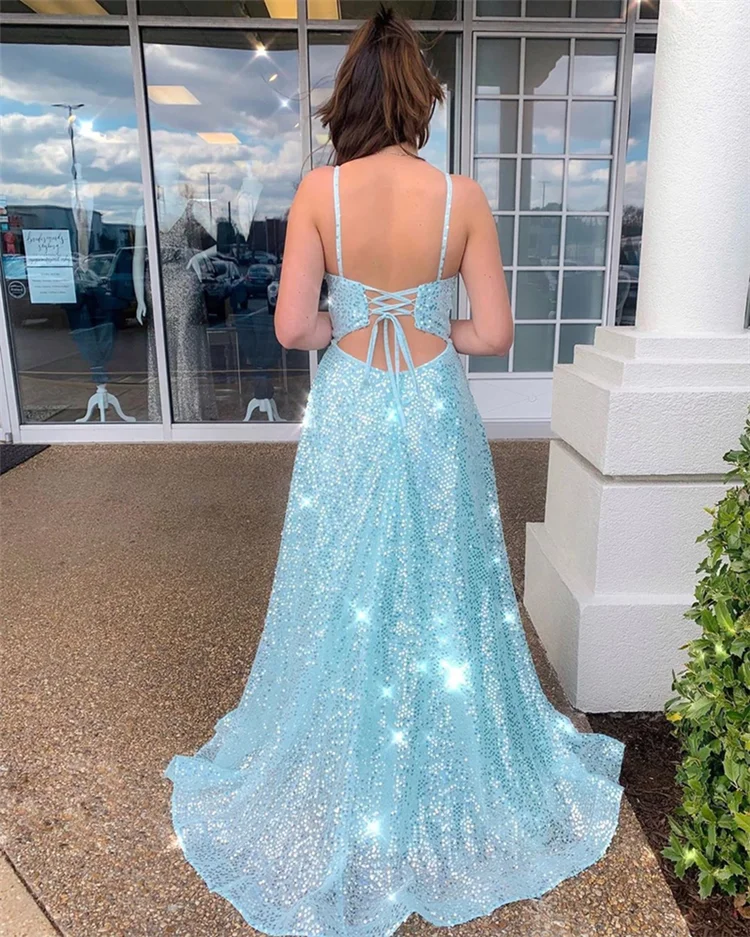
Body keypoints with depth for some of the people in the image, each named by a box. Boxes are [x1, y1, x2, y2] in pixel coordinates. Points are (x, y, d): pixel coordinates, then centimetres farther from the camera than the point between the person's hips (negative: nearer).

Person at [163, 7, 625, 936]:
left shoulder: (319, 191, -8)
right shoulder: (463, 197, -7)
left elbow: (292, 325, -11)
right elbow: (494, 332, -8)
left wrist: (347, 327, 9)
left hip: (348, 413, 0)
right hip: (435, 414, 0)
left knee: (343, 593, 15)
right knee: (440, 593, 17)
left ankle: (338, 789, 36)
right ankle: (451, 776, 37)